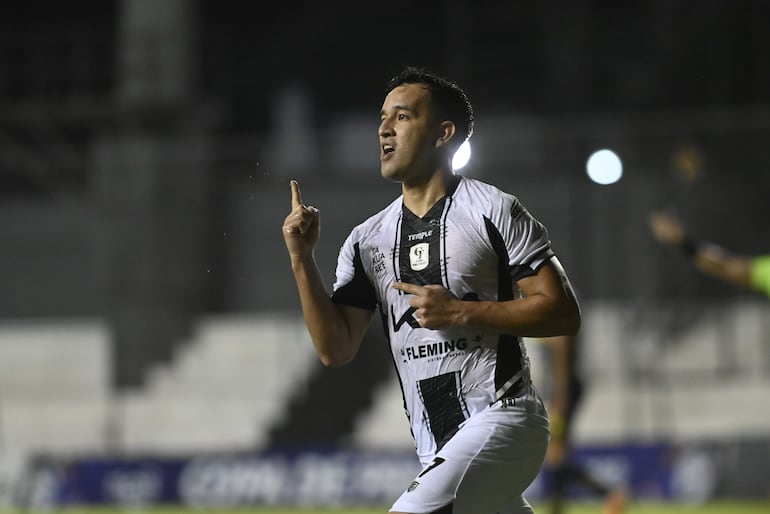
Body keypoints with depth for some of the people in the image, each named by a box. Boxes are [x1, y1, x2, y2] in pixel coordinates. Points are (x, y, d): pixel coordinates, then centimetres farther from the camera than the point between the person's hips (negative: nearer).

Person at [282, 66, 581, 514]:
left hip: (501, 422, -7)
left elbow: (564, 313, -9)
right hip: (438, 449, 7)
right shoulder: (367, 240, 12)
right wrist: (302, 260, -4)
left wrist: (461, 312, -16)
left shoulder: (492, 210, -5)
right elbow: (336, 349, 5)